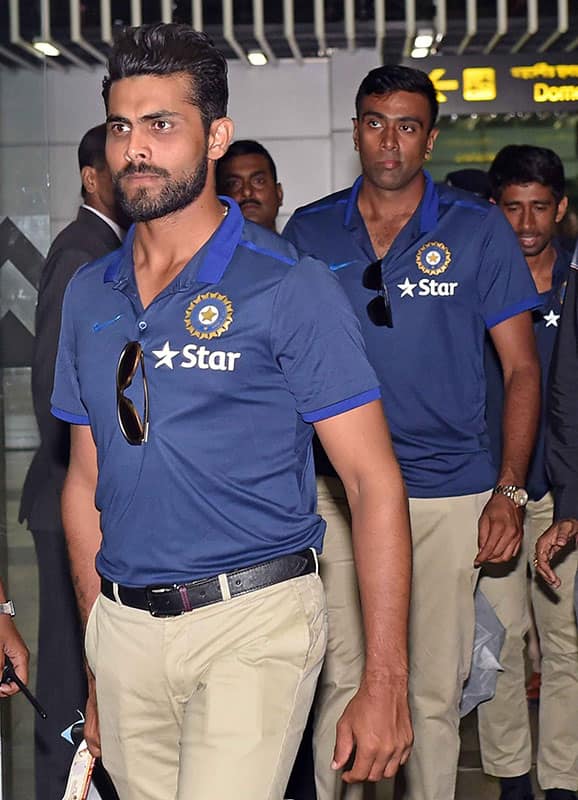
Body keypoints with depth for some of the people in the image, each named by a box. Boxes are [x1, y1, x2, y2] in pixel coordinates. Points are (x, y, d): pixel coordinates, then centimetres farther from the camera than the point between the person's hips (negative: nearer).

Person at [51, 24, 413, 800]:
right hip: (124, 627, 5)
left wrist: (385, 682, -14)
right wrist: (97, 664, 14)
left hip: (253, 621, -5)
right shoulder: (88, 294, 10)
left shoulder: (291, 287, -7)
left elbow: (374, 482, -9)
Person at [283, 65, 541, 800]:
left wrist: (509, 491, -7)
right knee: (340, 678, 4)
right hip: (337, 490, 1)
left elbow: (521, 367, 1)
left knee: (436, 686, 6)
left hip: (449, 496, -1)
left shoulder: (479, 230, -1)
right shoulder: (308, 232, 4)